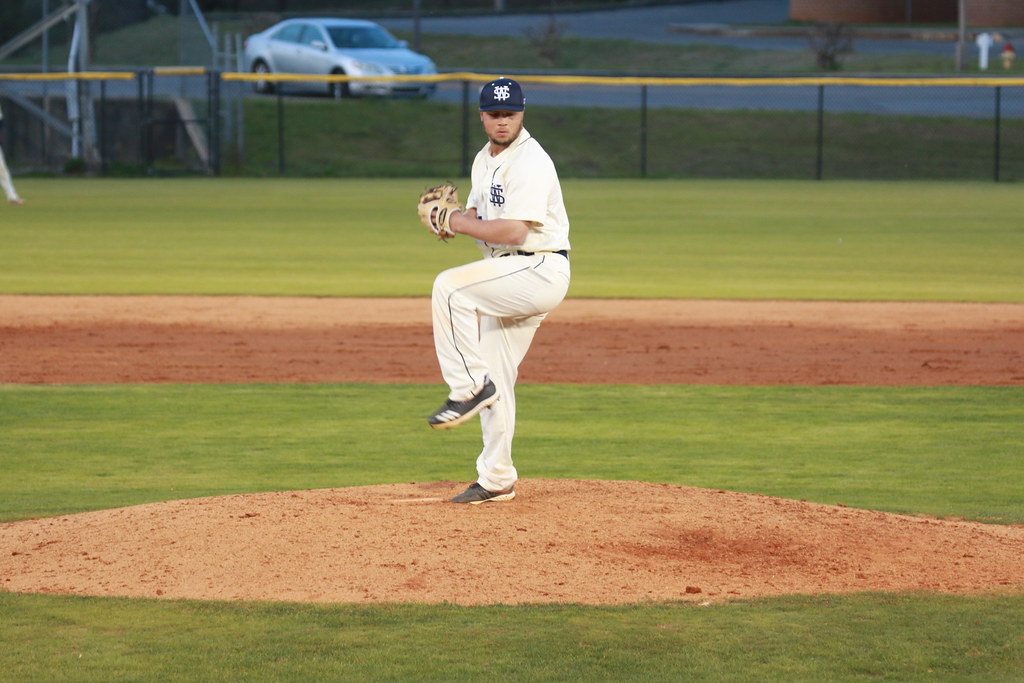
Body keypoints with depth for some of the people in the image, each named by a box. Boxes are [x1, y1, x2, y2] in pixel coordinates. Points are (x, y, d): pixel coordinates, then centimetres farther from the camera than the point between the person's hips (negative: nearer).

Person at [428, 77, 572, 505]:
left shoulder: (530, 161, -16)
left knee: (449, 287, -28)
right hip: (511, 277, 10)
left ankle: (469, 387, -20)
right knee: (494, 378, 10)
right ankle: (496, 480, 17)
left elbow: (513, 232, -24)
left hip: (541, 270, -10)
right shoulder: (484, 160, 14)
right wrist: (454, 218, -4)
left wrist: (458, 224, -15)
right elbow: (476, 217, 19)